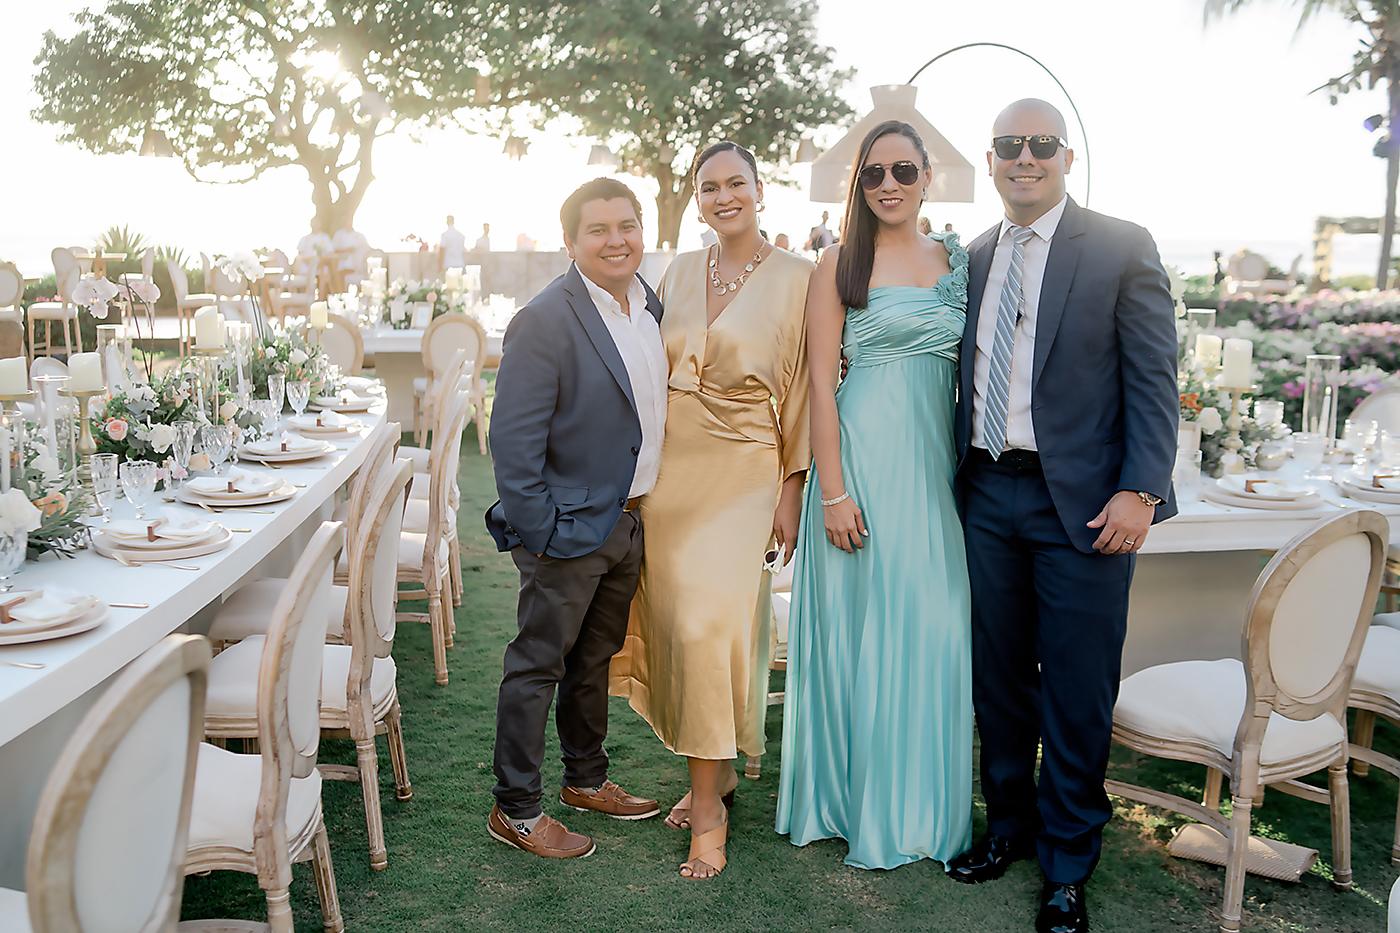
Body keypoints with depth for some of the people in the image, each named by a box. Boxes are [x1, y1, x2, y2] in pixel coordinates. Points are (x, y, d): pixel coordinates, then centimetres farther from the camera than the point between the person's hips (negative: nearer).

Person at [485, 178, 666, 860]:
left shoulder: (651, 307, 5)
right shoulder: (546, 321, -18)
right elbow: (514, 440, -19)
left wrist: (646, 506, 9)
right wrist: (537, 535, -20)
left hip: (628, 520, 8)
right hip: (570, 528, -7)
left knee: (596, 659, 21)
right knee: (538, 668, 5)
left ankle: (585, 778, 39)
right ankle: (514, 810, 19)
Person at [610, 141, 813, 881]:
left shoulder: (795, 279, -3)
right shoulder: (680, 272, 10)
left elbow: (803, 389, -3)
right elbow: (654, 371, 13)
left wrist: (792, 488, -7)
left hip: (742, 470, -5)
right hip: (670, 466, 5)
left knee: (709, 624, -11)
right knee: (676, 619, 7)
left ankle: (708, 803, 2)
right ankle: (715, 772, 25)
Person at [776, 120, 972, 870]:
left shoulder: (957, 259, 11)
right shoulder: (841, 264, -2)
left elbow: (970, 367, 14)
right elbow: (820, 381, -6)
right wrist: (832, 492, -13)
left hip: (938, 462, 4)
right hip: (865, 458, -4)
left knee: (930, 629, 9)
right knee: (862, 625, 3)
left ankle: (920, 802, 25)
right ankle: (857, 802, 20)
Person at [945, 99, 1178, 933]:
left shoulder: (1122, 248, -3)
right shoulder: (974, 257, 10)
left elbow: (1154, 378, -7)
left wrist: (1140, 491, -15)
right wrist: (958, 475, 6)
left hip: (1081, 503, -4)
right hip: (988, 495, 5)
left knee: (1077, 696, 4)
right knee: (998, 678, 15)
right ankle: (1009, 826, 34)